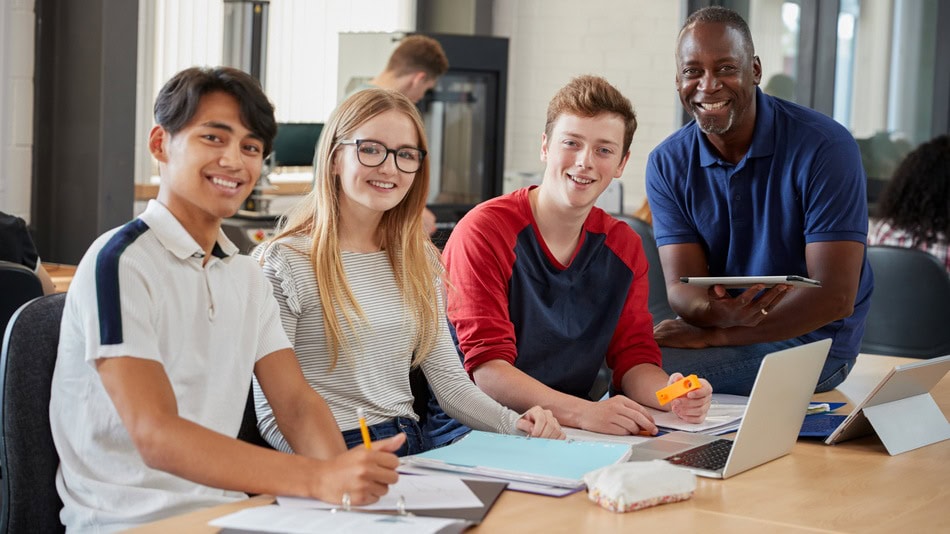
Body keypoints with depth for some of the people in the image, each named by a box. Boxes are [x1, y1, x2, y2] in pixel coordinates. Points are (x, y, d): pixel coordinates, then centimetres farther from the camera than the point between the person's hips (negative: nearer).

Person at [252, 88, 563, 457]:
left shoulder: (419, 259, 16)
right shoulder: (283, 262, -6)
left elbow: (448, 379, 15)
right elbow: (272, 412, -10)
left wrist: (514, 424, -5)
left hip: (413, 453, 5)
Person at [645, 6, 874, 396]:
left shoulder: (823, 147, -17)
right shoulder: (667, 164, -2)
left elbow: (836, 296, -20)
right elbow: (681, 286, -8)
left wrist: (714, 334, -24)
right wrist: (716, 312, -35)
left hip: (812, 336, -5)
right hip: (726, 325, 5)